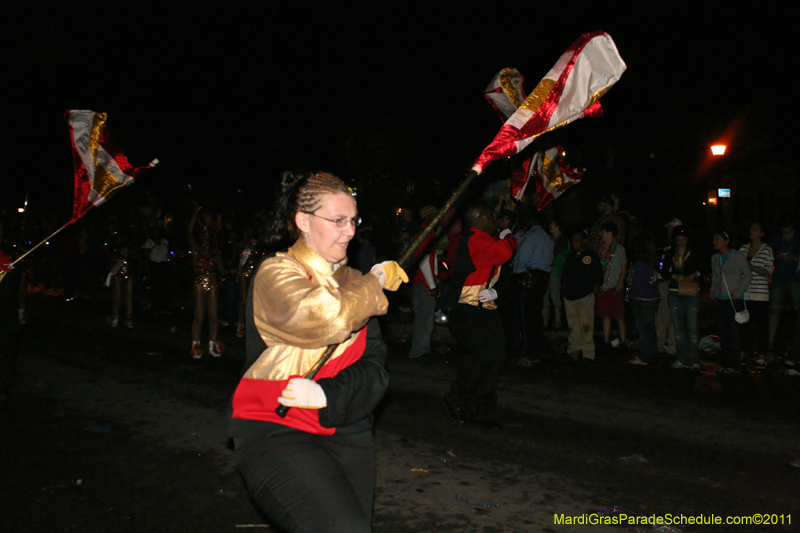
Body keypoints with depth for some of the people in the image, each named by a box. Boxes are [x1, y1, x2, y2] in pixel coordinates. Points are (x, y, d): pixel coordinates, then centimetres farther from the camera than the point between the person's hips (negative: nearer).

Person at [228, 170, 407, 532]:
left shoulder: (351, 280, 12)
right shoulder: (276, 272, -5)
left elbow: (374, 367, 4)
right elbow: (323, 319, -27)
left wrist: (327, 394, -16)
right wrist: (375, 282, -10)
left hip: (346, 432, 6)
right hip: (275, 431, -6)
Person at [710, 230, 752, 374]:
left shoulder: (737, 256, -8)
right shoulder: (715, 258, 10)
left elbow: (748, 275, -5)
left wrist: (738, 293, -9)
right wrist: (713, 290, 9)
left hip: (734, 300, -5)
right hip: (719, 300, 6)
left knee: (734, 333, -5)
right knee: (723, 332, 9)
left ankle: (734, 365, 1)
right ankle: (723, 363, 15)